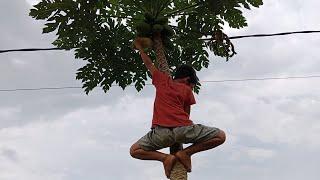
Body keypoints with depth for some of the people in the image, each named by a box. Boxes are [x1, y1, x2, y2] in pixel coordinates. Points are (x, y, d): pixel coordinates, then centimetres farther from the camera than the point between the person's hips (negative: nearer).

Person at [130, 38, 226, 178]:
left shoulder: (162, 80, 21)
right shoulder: (187, 90, 15)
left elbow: (148, 64, 35)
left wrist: (140, 48, 50)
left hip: (162, 132, 2)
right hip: (183, 129, -1)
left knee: (134, 151, 22)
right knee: (220, 136, 14)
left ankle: (165, 157, -2)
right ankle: (186, 152, 4)